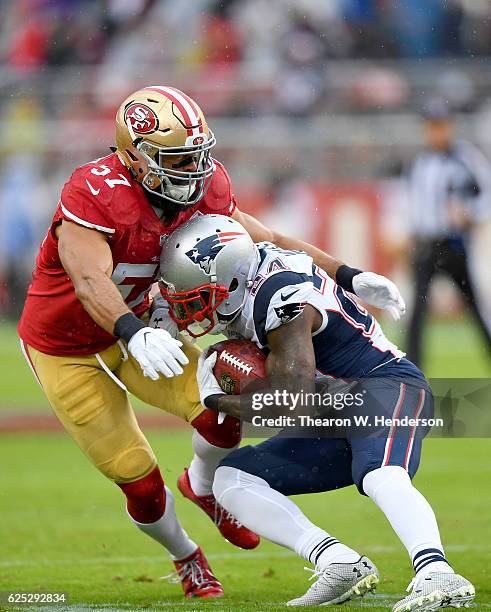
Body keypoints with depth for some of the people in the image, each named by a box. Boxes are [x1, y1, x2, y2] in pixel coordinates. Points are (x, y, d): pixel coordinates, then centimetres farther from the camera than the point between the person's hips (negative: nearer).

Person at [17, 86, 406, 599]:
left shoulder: (204, 190, -10)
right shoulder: (94, 195, -32)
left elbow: (267, 243, 0)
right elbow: (91, 282, -43)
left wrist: (347, 276, -7)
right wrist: (135, 334, -61)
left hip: (135, 325, 6)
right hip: (65, 349, -5)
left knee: (221, 412, -14)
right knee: (139, 481, -3)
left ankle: (203, 487, 21)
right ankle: (185, 557, 29)